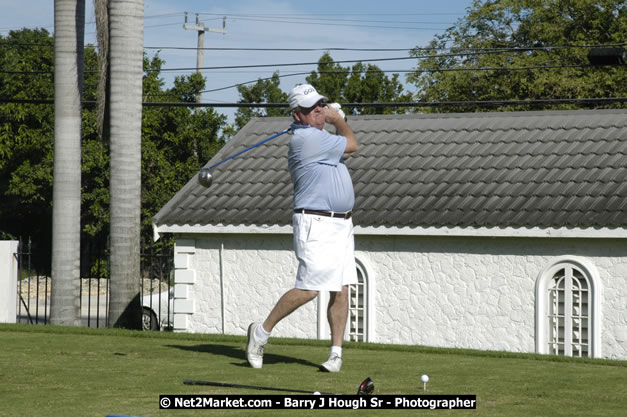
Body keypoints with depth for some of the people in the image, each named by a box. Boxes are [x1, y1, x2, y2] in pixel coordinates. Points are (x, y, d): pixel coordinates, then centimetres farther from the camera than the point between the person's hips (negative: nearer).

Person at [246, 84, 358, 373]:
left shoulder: (316, 136, 16)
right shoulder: (307, 138, -16)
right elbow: (351, 144, -7)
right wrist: (338, 120, 10)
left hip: (341, 224, 10)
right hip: (316, 223, -10)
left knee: (341, 290, 3)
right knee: (308, 289, -13)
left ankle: (336, 353, 3)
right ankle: (262, 331, 3)